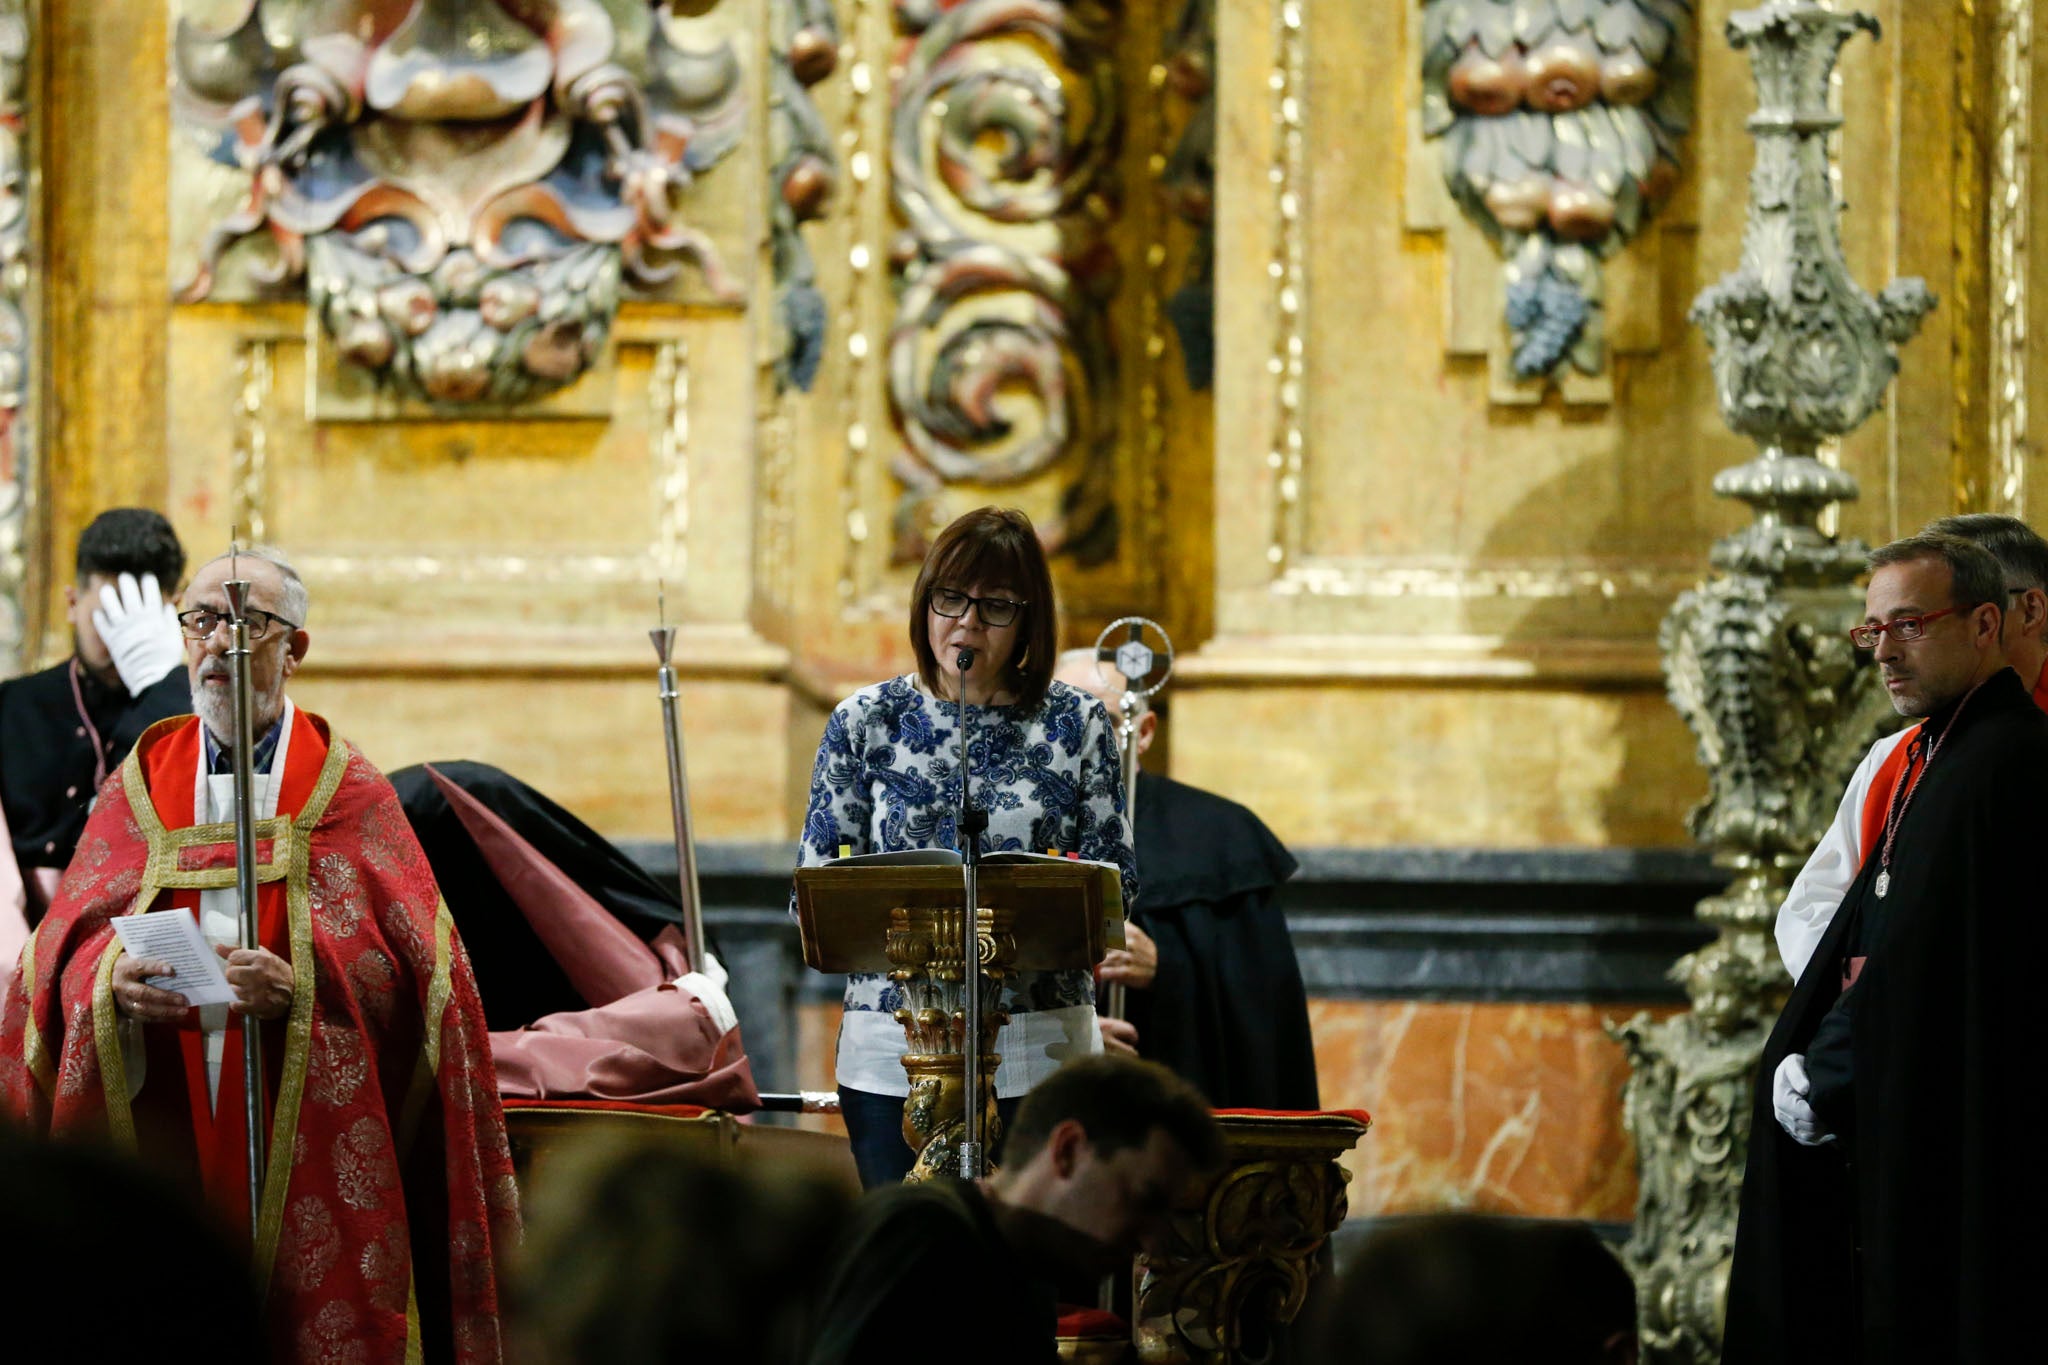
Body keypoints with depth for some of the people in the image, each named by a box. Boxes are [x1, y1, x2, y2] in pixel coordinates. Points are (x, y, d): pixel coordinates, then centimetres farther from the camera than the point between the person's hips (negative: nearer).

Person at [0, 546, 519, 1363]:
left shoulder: (348, 794, 5)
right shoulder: (140, 785, 12)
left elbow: (404, 967, -4)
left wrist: (299, 986, -21)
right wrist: (111, 978, -16)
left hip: (311, 1151, -2)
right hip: (163, 1142, 2)